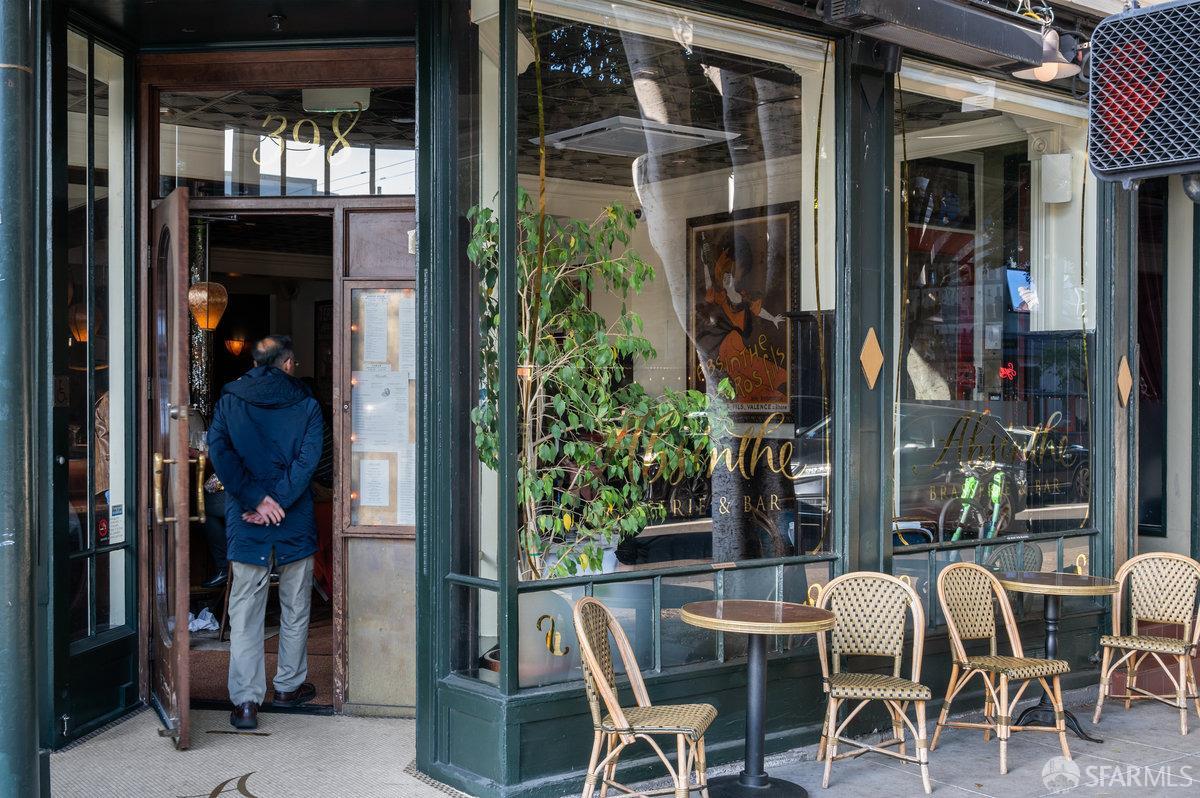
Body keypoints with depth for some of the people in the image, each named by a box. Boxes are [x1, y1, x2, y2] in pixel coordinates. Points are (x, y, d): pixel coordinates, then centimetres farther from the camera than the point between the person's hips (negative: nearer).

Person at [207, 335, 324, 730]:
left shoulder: (229, 400, 4)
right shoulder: (307, 405, 1)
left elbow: (218, 451, -9)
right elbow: (308, 459, -11)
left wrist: (256, 500, -11)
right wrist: (276, 502, -13)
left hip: (246, 522, 0)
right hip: (295, 521, 0)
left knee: (245, 611, 4)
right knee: (295, 608, 15)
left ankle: (245, 701, 1)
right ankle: (289, 685, 26)